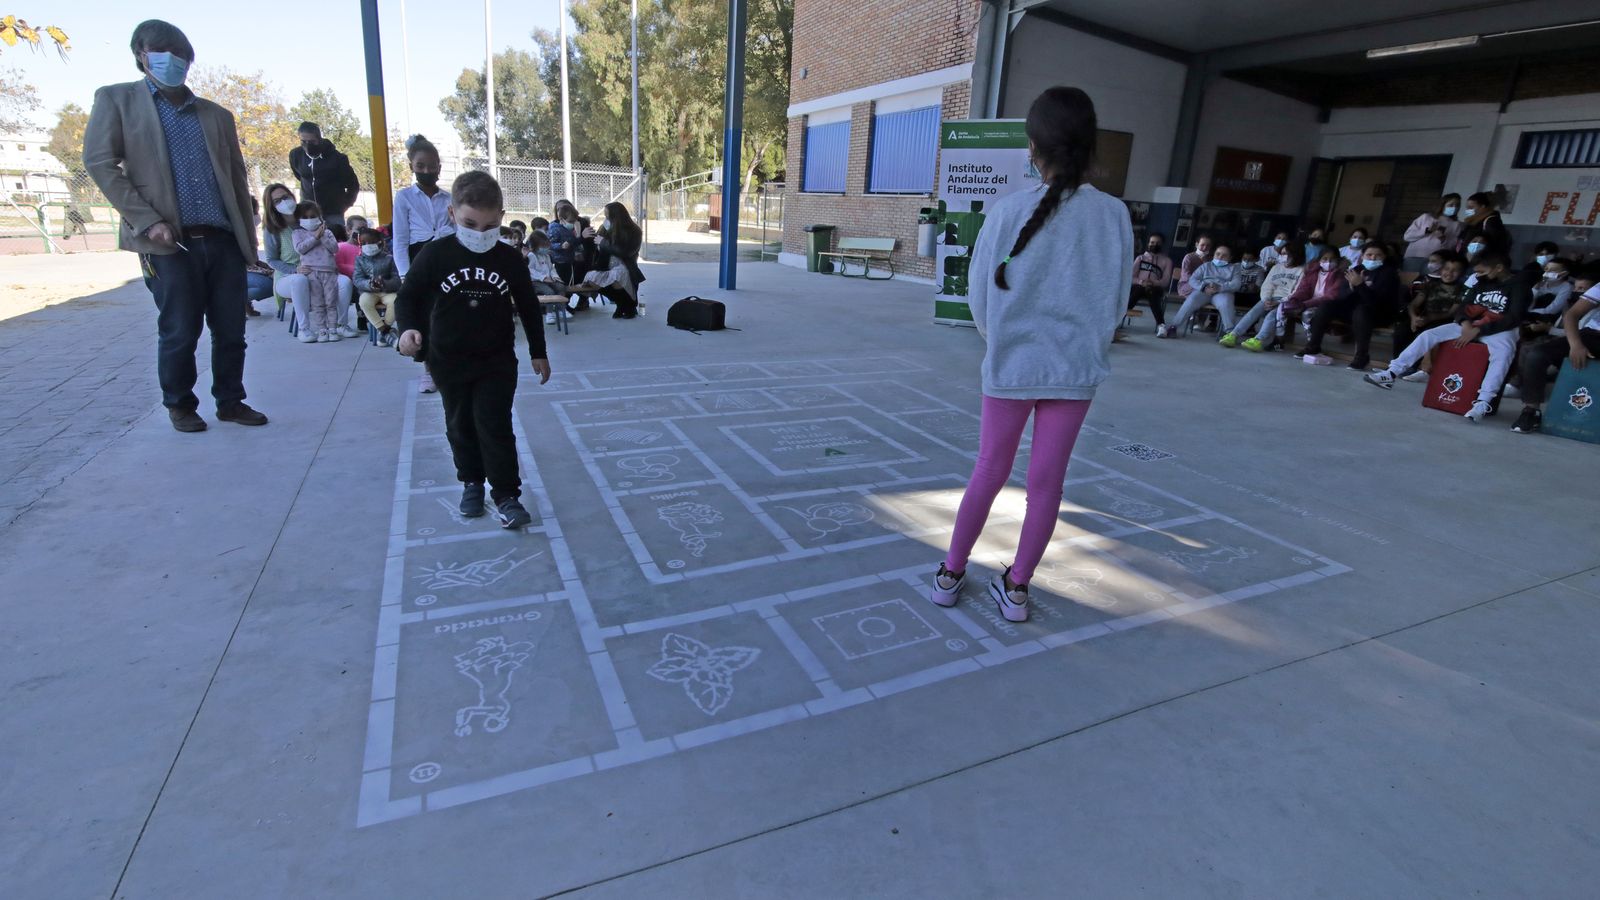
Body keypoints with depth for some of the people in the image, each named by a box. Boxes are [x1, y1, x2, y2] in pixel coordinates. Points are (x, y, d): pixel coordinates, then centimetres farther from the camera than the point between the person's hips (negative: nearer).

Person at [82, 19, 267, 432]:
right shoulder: (116, 100, 9)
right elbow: (100, 162, 1)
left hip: (224, 240, 3)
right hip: (170, 243, -3)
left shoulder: (217, 115, 18)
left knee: (231, 331, 4)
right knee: (180, 333, 0)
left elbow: (238, 181, 18)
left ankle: (230, 402, 19)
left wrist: (250, 241, 11)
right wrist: (148, 221, -11)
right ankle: (180, 405, 18)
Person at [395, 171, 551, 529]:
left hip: (497, 361, -1)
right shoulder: (436, 254, -9)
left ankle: (506, 494, 3)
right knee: (461, 425, 13)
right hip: (449, 361, 1)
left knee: (495, 426, -4)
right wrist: (408, 328, -20)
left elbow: (529, 307, 4)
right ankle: (471, 482, 32)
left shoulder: (510, 259, -6)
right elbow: (410, 295, 0)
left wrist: (538, 352, 6)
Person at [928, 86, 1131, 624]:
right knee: (1047, 480, 10)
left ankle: (950, 574, 25)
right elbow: (1117, 303, 2)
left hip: (1011, 364, -1)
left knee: (990, 471, 13)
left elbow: (979, 297, -3)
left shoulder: (1007, 211, -11)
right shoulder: (1114, 215, -5)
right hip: (1076, 367, 1)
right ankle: (1016, 587, 23)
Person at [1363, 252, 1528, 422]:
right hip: (1470, 326, 5)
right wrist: (1465, 323, -13)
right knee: (1428, 335, -15)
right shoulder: (1482, 284, 17)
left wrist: (1478, 330, -22)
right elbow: (1463, 306, 11)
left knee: (1502, 355, -38)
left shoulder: (1518, 286, -1)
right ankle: (1390, 374, -22)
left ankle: (1482, 403, -50)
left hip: (1499, 330, -5)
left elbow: (1513, 318, -13)